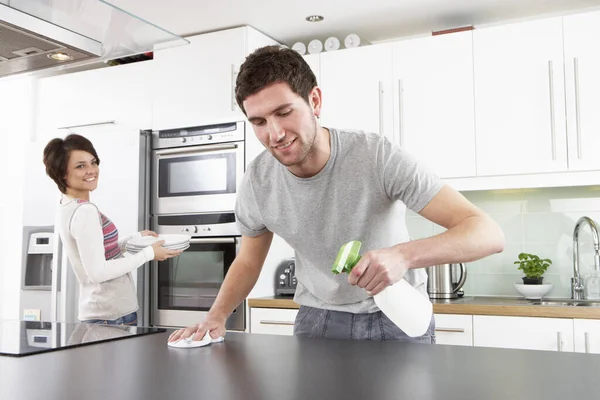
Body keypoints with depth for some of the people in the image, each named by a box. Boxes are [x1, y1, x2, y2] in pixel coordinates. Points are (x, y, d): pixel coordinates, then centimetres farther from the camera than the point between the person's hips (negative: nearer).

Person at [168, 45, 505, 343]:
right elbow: (248, 261, 7)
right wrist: (217, 316, -11)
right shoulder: (258, 181, -12)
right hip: (319, 316, 3)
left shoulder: (379, 157, -25)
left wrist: (403, 255, -44)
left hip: (396, 315, -2)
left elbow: (489, 234, -28)